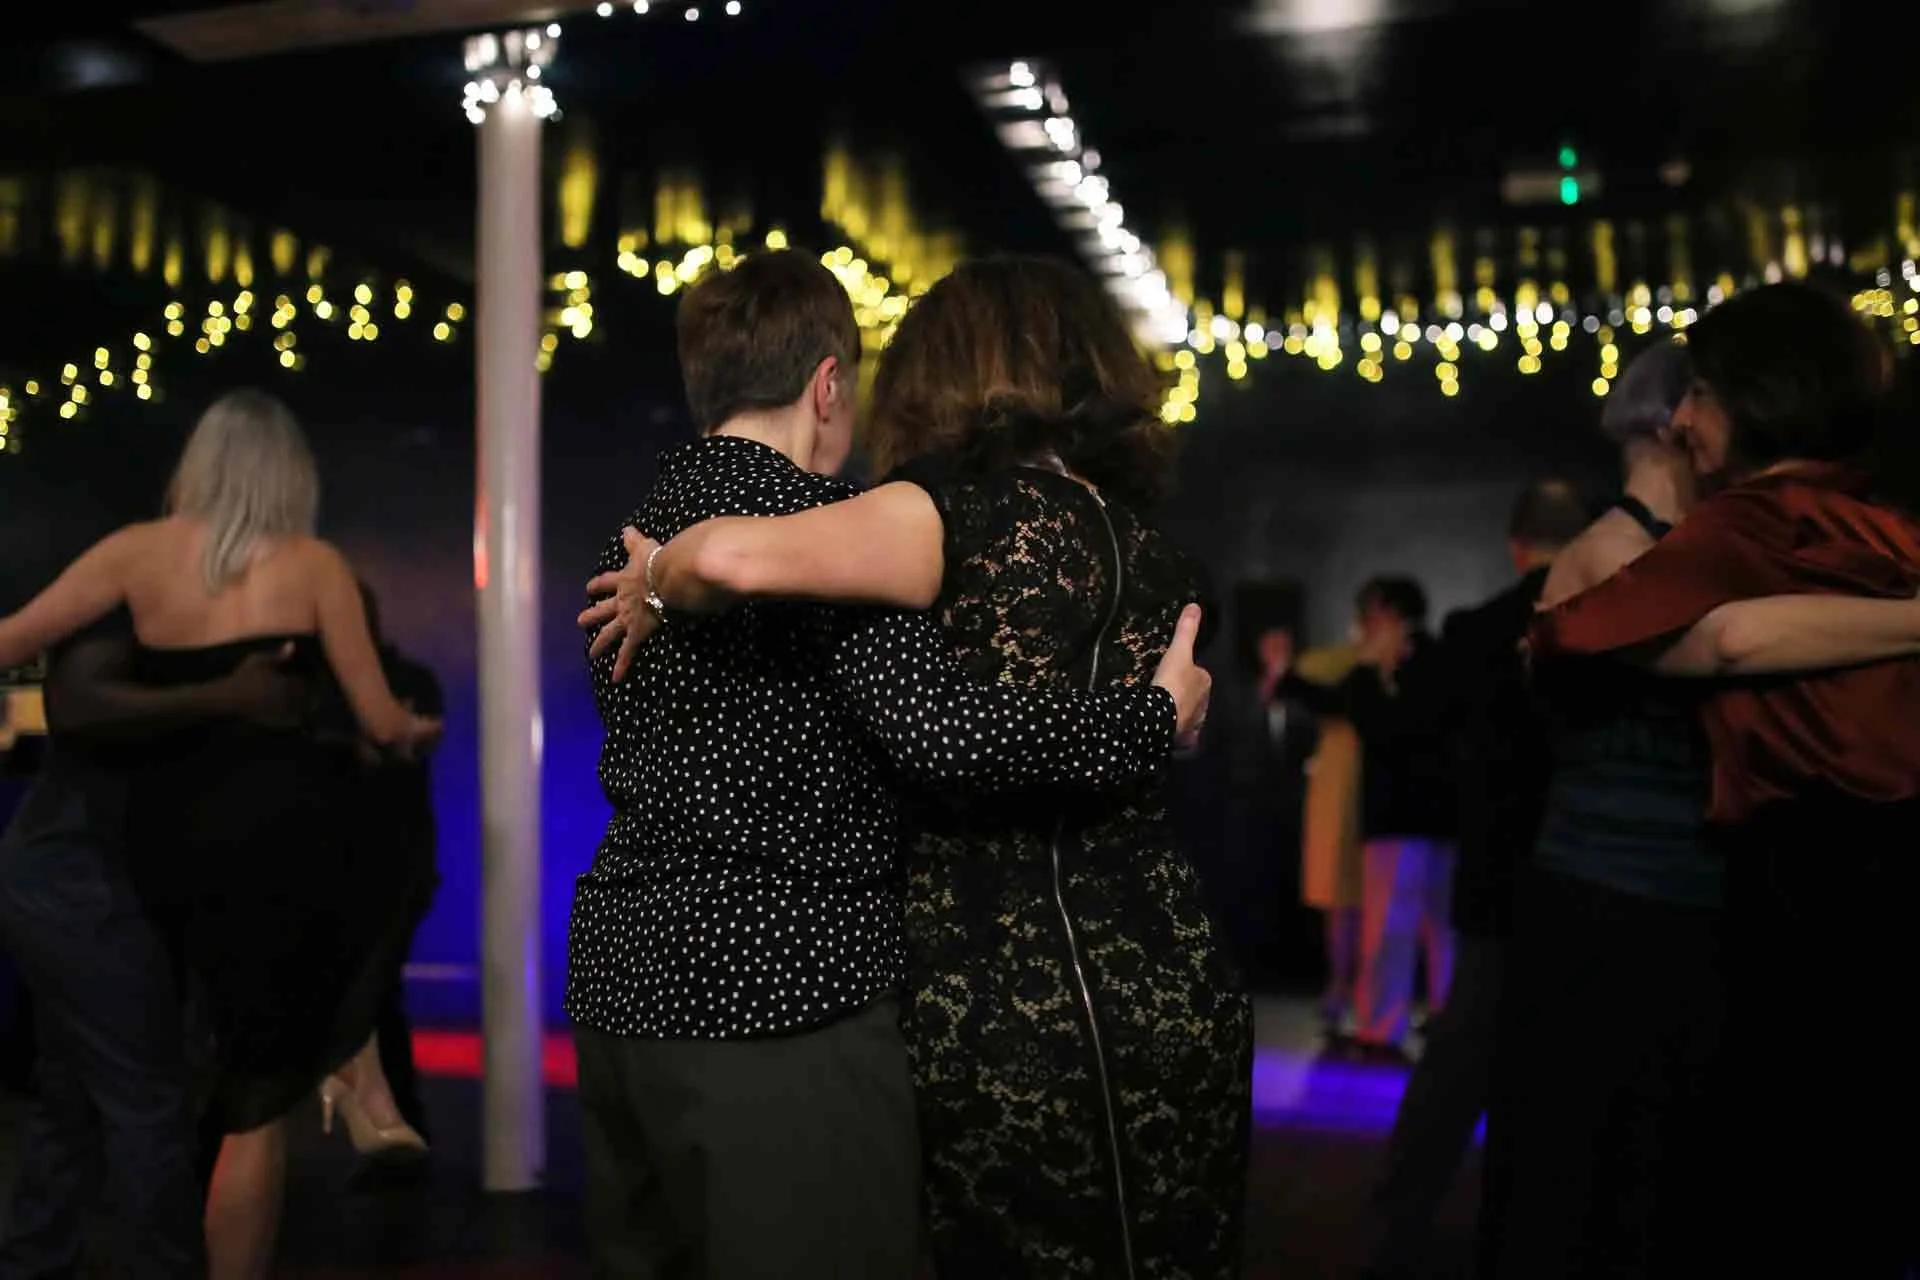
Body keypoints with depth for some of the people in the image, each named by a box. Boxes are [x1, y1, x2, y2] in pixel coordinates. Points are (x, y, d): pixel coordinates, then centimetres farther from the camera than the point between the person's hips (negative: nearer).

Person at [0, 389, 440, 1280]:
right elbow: (380, 723, 1)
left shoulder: (141, 551, 5)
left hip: (172, 845, 4)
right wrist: (418, 729, 23)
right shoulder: (314, 564, 0)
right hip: (283, 834, -3)